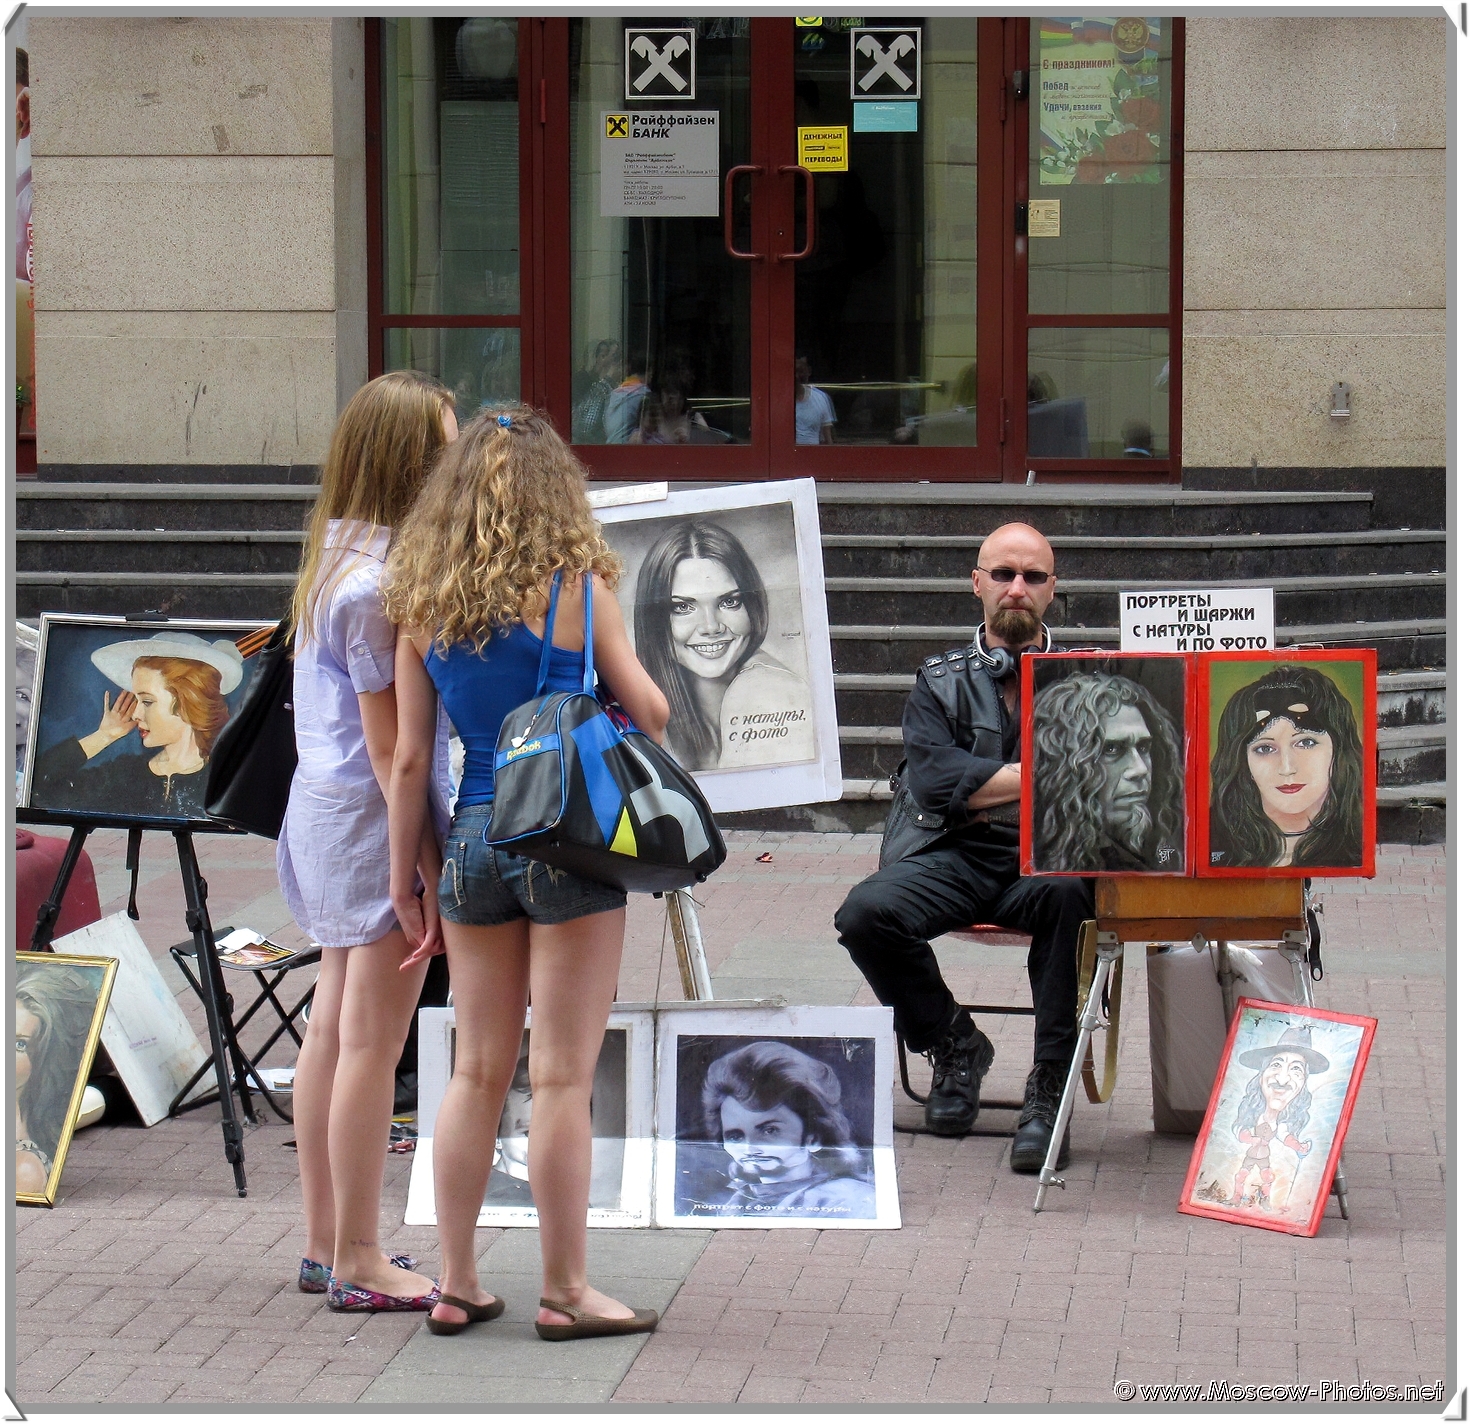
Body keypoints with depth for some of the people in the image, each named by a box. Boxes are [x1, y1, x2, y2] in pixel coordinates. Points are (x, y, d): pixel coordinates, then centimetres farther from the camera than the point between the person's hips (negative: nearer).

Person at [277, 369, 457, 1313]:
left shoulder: (339, 555, 9)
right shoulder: (379, 584, -20)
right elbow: (389, 748, -19)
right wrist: (430, 871, -17)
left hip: (329, 811, 10)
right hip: (378, 821, -10)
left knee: (334, 1031, 14)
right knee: (372, 1042, -2)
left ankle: (326, 1243, 23)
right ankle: (357, 1264, 5)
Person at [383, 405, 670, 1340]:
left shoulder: (425, 604, 3)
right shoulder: (574, 587, -8)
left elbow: (410, 759, 4)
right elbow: (650, 712, -2)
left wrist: (405, 878, 11)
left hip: (472, 840, 4)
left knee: (478, 1072, 13)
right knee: (563, 1077, 1)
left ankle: (458, 1285, 18)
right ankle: (566, 1291, 6)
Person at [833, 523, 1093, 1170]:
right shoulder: (941, 680, 18)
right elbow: (934, 778, 0)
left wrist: (989, 788, -10)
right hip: (956, 857, 2)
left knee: (1064, 893, -38)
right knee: (866, 912, -27)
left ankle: (1049, 1088, -27)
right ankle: (953, 1044, 0)